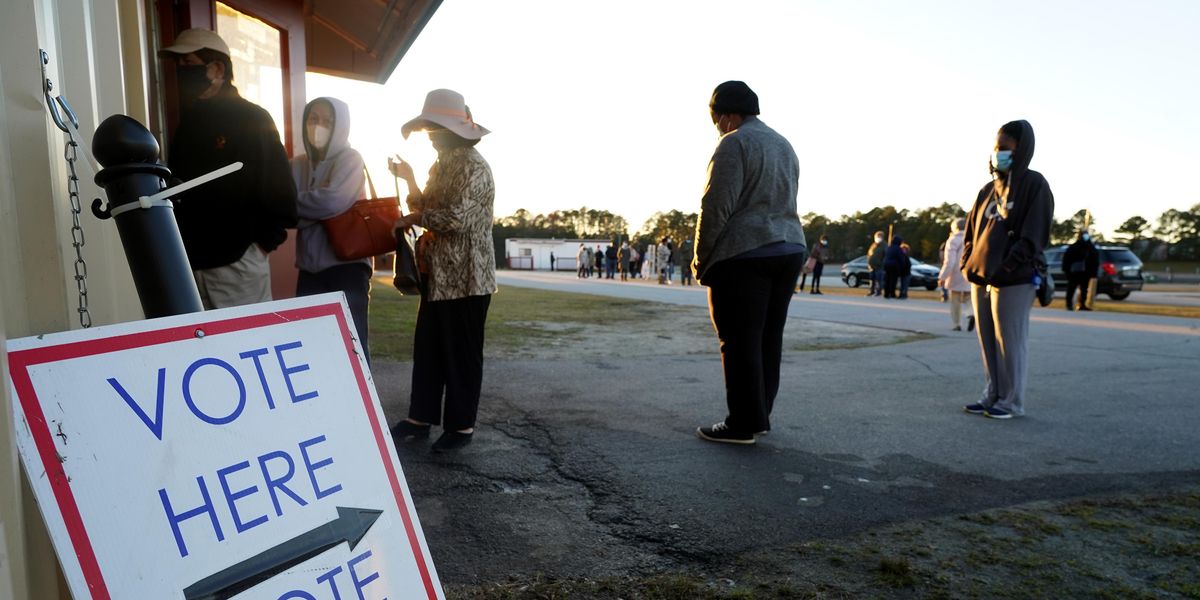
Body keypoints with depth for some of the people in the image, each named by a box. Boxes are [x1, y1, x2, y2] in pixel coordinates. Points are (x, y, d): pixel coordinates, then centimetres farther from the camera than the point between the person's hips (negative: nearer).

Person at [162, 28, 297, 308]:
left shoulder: (252, 119, -4)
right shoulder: (187, 122, 17)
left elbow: (279, 185, -8)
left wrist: (264, 241, -10)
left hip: (238, 262, -6)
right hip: (191, 263, 7)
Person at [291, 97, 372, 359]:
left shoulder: (350, 159, -2)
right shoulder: (297, 164, 12)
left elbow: (333, 201, -17)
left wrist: (293, 203, -5)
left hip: (346, 265, -5)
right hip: (310, 268, 5)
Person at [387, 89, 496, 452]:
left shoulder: (473, 167, -13)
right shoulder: (441, 166, 17)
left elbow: (456, 219, -23)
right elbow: (428, 209, 17)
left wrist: (413, 219, -11)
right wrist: (409, 180, 5)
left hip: (466, 279, -9)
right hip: (438, 275, 9)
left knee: (462, 353, 1)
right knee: (427, 349, 13)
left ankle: (461, 425, 13)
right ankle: (421, 418, 24)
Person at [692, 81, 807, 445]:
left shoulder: (734, 144, -7)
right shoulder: (784, 145, 20)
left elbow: (716, 207, -14)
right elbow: (784, 204, 17)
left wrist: (702, 259, -7)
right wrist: (777, 242, 15)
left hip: (743, 254, -8)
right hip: (789, 250, 9)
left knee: (740, 341, -3)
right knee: (768, 337, 11)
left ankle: (744, 424, 1)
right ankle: (760, 415, 19)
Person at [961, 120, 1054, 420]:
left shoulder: (1034, 184, -3)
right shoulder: (989, 189, 15)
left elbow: (1033, 236, -12)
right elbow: (971, 229, 19)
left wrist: (1005, 268, -20)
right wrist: (968, 263, 6)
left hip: (1014, 281, -6)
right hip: (981, 279, 6)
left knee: (1009, 342, -1)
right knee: (987, 342, 10)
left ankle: (1011, 402, 9)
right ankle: (992, 395, 20)